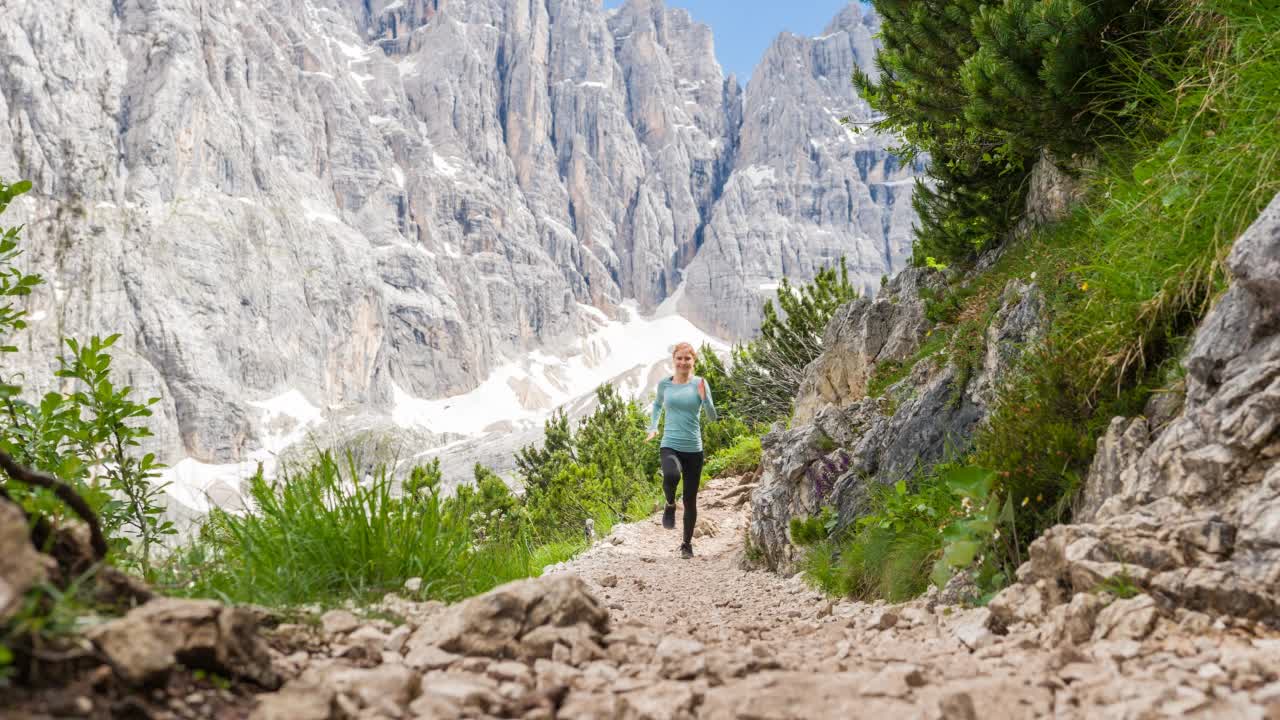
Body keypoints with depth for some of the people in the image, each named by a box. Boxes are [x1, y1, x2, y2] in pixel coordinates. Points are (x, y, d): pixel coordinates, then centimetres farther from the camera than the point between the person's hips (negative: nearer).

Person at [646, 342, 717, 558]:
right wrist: (653, 427, 15)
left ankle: (687, 544, 28)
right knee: (671, 476, -34)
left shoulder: (699, 383, -2)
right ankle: (670, 505, -1)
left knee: (690, 500, 7)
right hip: (670, 445, 0)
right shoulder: (664, 384, 4)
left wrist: (704, 397, -24)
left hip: (693, 449, 0)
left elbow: (712, 416, -7)